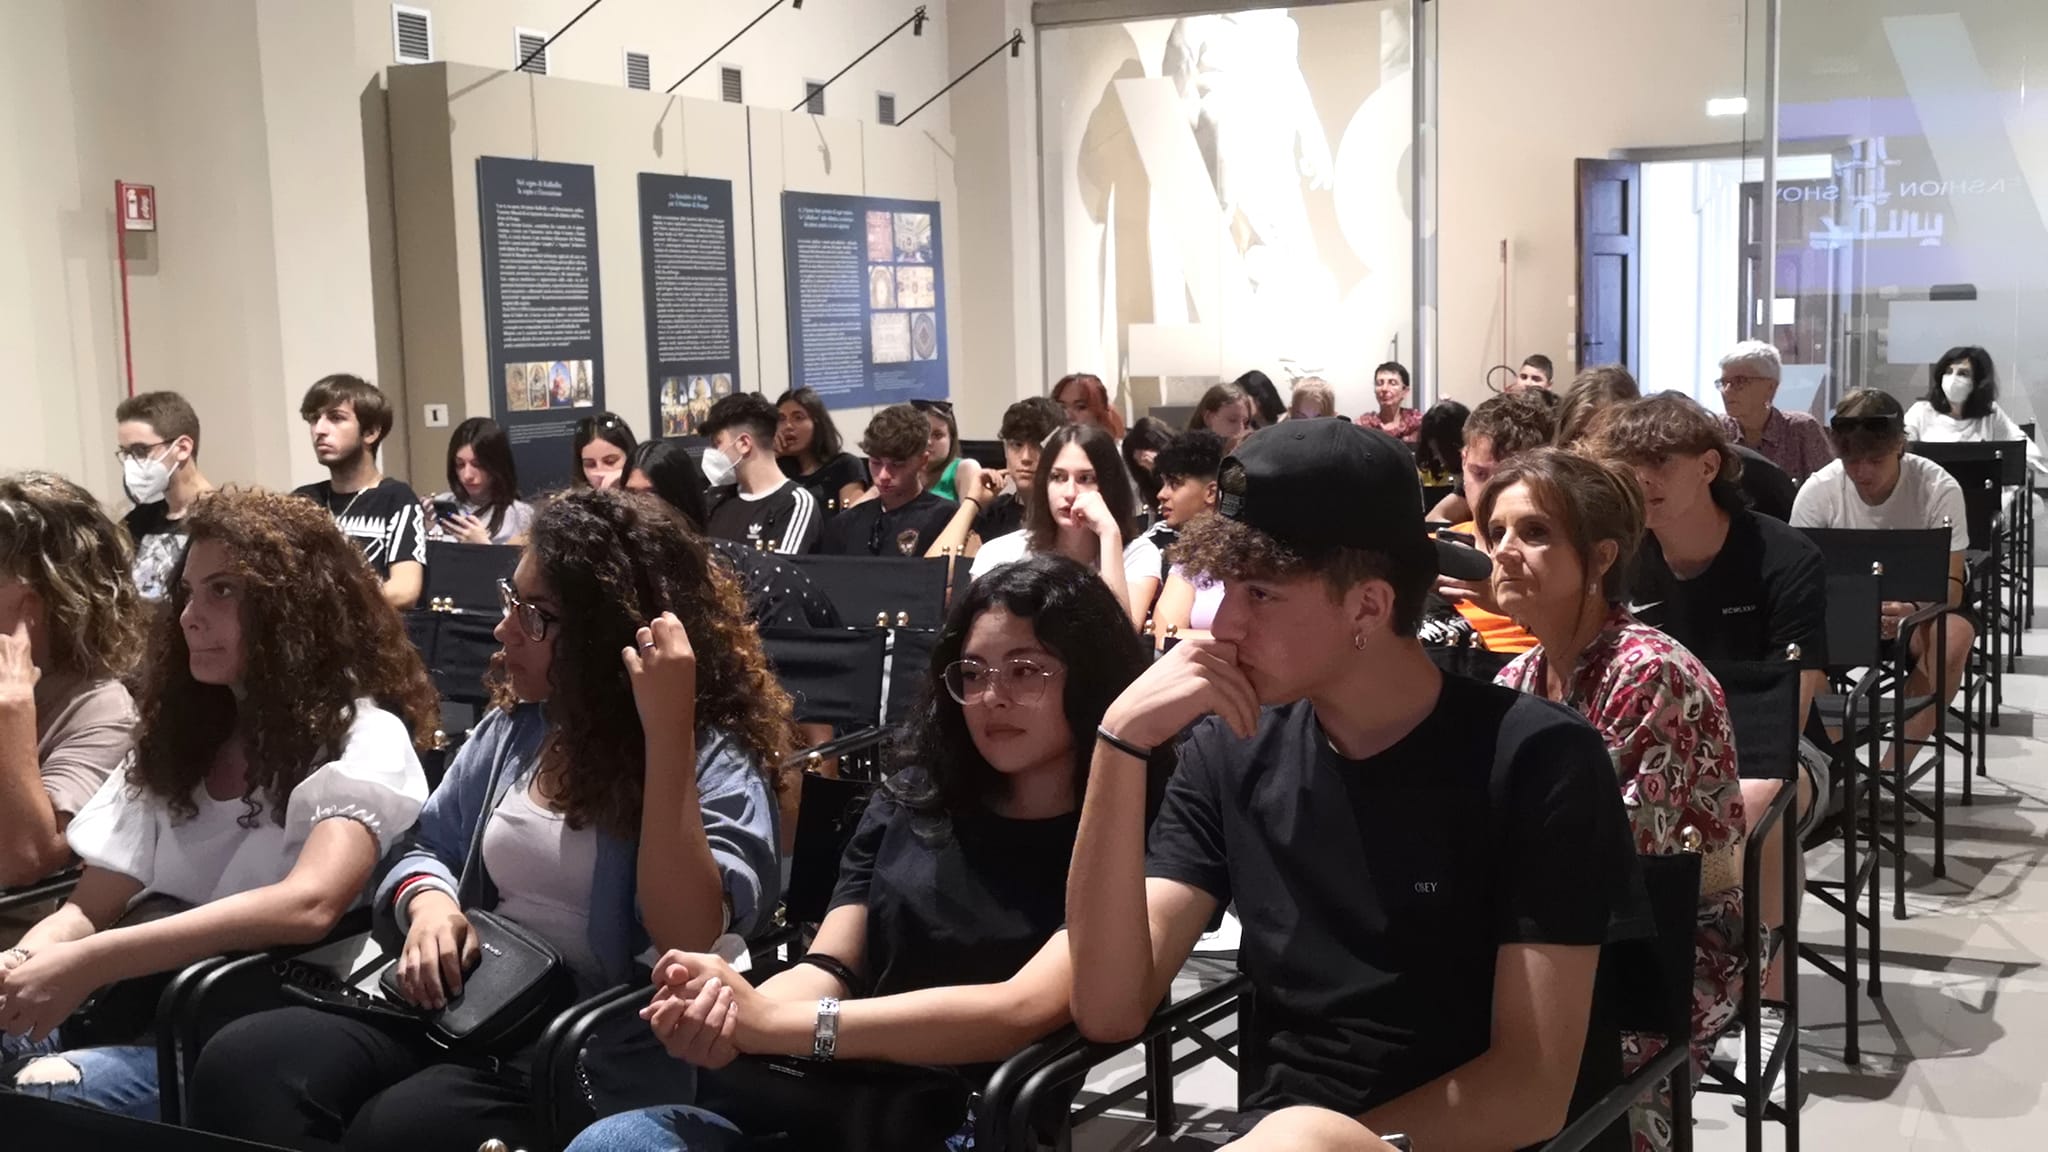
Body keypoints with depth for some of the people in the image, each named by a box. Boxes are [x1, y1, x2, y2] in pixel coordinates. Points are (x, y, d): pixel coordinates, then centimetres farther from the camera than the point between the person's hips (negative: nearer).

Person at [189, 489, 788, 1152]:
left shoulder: (714, 758, -9)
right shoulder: (516, 724, 12)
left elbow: (688, 940, -23)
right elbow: (429, 852, 22)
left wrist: (666, 732, -27)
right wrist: (429, 902, -3)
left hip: (597, 1066, -6)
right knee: (239, 1063, -18)